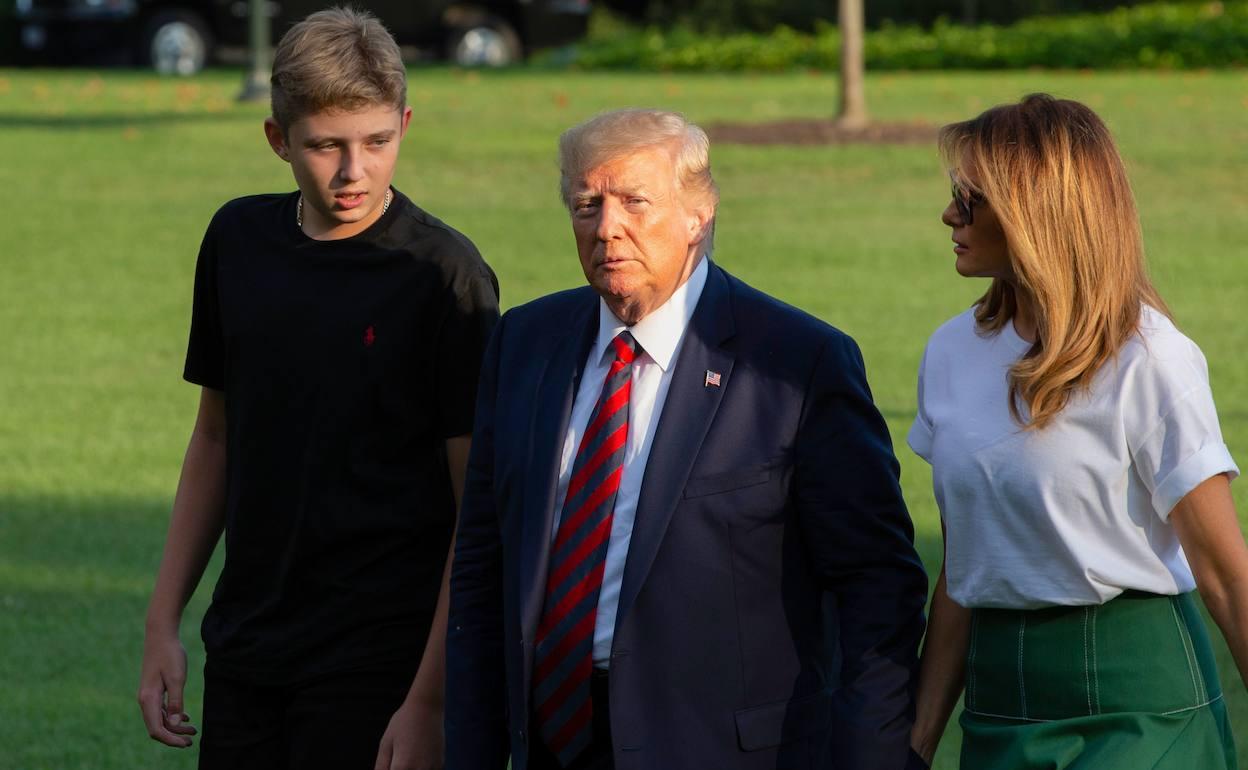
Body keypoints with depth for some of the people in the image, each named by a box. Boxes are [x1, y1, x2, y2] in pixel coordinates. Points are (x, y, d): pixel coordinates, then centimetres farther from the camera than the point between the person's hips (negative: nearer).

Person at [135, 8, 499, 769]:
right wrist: (163, 623, 11)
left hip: (375, 672, -5)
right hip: (245, 651, 5)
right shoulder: (239, 241, 6)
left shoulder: (442, 275, -11)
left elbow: (478, 510, -11)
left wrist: (430, 701, -15)